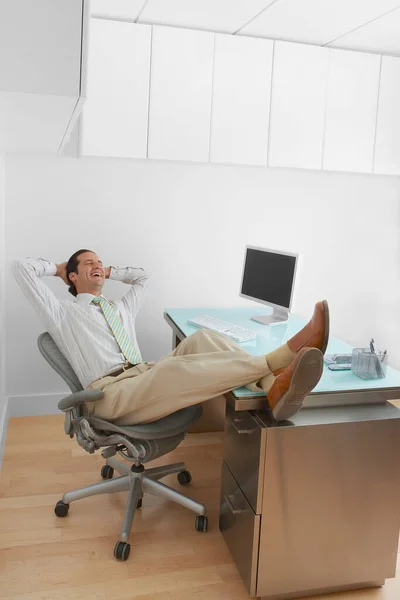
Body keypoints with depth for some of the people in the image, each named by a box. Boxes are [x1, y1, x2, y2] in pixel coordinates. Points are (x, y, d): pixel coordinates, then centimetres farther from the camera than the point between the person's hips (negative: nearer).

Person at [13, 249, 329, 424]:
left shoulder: (121, 308, 35)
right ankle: (277, 361, -49)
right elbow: (22, 267, 11)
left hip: (145, 382, 7)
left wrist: (110, 272, 43)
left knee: (201, 340, -22)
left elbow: (143, 276, 48)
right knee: (175, 368, -38)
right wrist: (58, 268, 27)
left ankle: (275, 388, -46)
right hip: (110, 393, -6)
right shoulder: (62, 311, 17)